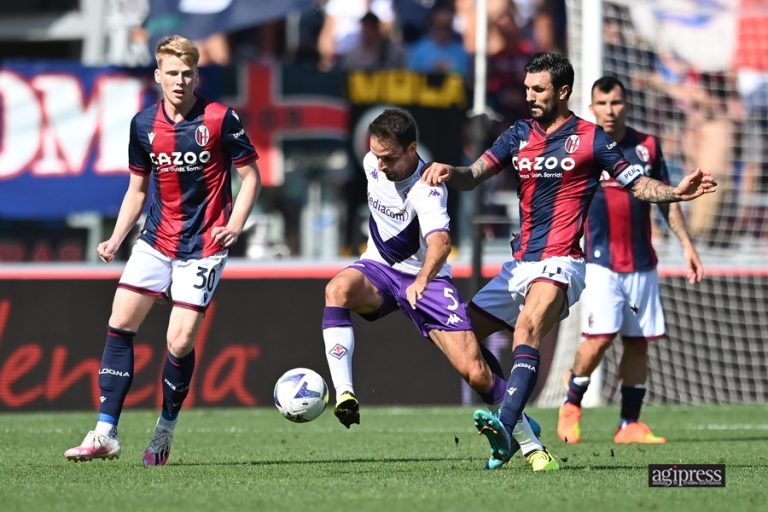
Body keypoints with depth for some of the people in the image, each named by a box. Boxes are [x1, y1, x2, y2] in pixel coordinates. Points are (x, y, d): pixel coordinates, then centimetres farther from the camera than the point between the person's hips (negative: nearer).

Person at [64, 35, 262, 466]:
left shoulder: (220, 119, -9)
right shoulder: (144, 125, 4)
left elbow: (251, 175, -1)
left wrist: (235, 226, -14)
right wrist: (116, 240, 4)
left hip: (202, 248, -4)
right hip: (156, 241, 4)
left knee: (180, 342, -9)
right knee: (120, 324, -6)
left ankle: (165, 431, 13)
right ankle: (106, 434, -3)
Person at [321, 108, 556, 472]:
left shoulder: (427, 188, -28)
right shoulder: (372, 163, -8)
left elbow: (440, 241, -47)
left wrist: (422, 280, -64)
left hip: (425, 279, -4)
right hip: (378, 268, 4)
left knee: (475, 372, -11)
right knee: (338, 290, -34)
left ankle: (529, 442, 10)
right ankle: (343, 394, -39)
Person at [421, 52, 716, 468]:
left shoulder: (589, 138, -1)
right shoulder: (519, 134, 12)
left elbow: (636, 183, 1)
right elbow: (473, 177, 5)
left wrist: (677, 192, -18)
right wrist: (449, 172, -18)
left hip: (558, 264, -7)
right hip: (519, 263, 7)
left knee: (527, 328, -32)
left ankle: (504, 425, -47)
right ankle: (519, 430, 16)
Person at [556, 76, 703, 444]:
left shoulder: (647, 147, 7)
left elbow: (666, 199, 16)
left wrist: (687, 245, 12)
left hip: (642, 263, 3)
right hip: (600, 262, -3)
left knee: (638, 342, 2)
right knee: (600, 336, -16)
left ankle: (630, 424, 9)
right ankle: (571, 404, 5)